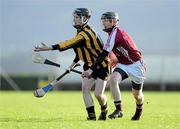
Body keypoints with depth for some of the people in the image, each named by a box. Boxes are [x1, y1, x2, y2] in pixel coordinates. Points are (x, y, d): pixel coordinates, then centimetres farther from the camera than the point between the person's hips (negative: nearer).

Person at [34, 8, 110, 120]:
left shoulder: (85, 34, -27)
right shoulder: (82, 31, 4)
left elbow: (70, 44, -35)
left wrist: (49, 48, -38)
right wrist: (74, 62, 20)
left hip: (102, 66, -9)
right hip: (90, 65, 9)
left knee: (98, 94, -9)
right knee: (85, 88, -8)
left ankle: (104, 110, 22)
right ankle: (91, 115, -8)